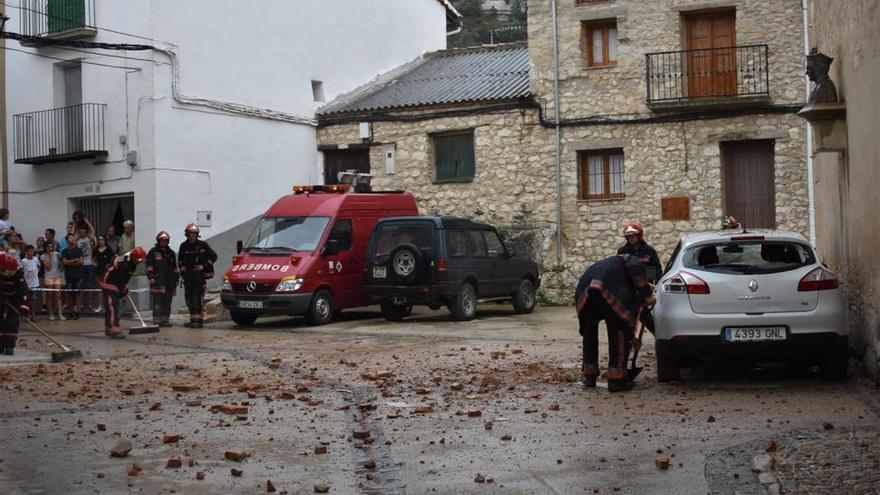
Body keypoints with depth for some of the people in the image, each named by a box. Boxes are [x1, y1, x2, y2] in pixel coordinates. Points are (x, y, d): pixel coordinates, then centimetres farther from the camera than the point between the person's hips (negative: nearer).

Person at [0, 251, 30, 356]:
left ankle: (9, 346, -6)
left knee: (12, 321, -10)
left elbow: (23, 289, -32)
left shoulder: (18, 272, -29)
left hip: (14, 297, -2)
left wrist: (23, 306, -40)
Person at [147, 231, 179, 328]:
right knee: (157, 302, -8)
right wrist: (151, 277, -9)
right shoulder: (153, 252, 3)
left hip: (169, 281, 5)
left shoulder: (171, 253, 18)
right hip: (157, 281, -5)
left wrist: (177, 278, 18)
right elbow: (149, 266, 0)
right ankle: (156, 321, -7)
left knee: (167, 302, 5)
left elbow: (175, 267, 23)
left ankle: (166, 320, 10)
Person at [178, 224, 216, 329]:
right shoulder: (184, 246, 10)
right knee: (189, 299, 8)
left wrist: (204, 266, -7)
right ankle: (192, 320, 16)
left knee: (198, 298, -13)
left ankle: (198, 320, -14)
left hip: (199, 275, -5)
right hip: (188, 276, 5)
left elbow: (213, 256, 0)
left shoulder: (202, 245, -2)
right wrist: (182, 268, 14)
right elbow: (180, 259, 26)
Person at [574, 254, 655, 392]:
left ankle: (589, 376, 31)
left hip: (584, 291, 7)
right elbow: (636, 270, -3)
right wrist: (646, 295, 0)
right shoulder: (629, 260, 25)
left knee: (589, 335, 22)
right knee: (618, 336, 6)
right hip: (609, 290, -7)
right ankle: (616, 380, 8)